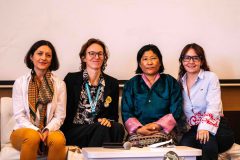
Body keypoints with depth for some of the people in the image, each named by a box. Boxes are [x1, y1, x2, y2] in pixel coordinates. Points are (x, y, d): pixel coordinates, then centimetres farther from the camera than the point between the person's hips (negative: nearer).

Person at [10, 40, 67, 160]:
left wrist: (47, 130, -15)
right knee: (33, 137, -36)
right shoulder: (20, 82, 5)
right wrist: (36, 131, -16)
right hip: (25, 130, -1)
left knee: (59, 139, -33)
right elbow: (19, 115, -1)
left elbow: (59, 116, 4)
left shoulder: (59, 84, 7)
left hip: (49, 131, 1)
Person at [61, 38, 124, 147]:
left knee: (118, 128, -29)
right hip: (74, 132, -3)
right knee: (102, 128, -32)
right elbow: (64, 111, 2)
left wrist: (107, 120, -9)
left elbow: (114, 115, 16)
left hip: (100, 129, 3)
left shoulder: (112, 83, 14)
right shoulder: (71, 79, 6)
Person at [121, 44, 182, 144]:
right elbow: (126, 113, 5)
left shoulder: (171, 82, 14)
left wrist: (157, 125, -12)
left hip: (163, 131, -1)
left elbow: (176, 112, 3)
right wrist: (138, 128, -14)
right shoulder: (131, 84, 16)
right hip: (138, 133, 1)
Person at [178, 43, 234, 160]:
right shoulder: (180, 81, 15)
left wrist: (205, 127, -29)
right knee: (185, 144, -31)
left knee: (208, 140, -38)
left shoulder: (211, 77, 2)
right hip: (192, 128, 3)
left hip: (212, 125, -3)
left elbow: (213, 106, -12)